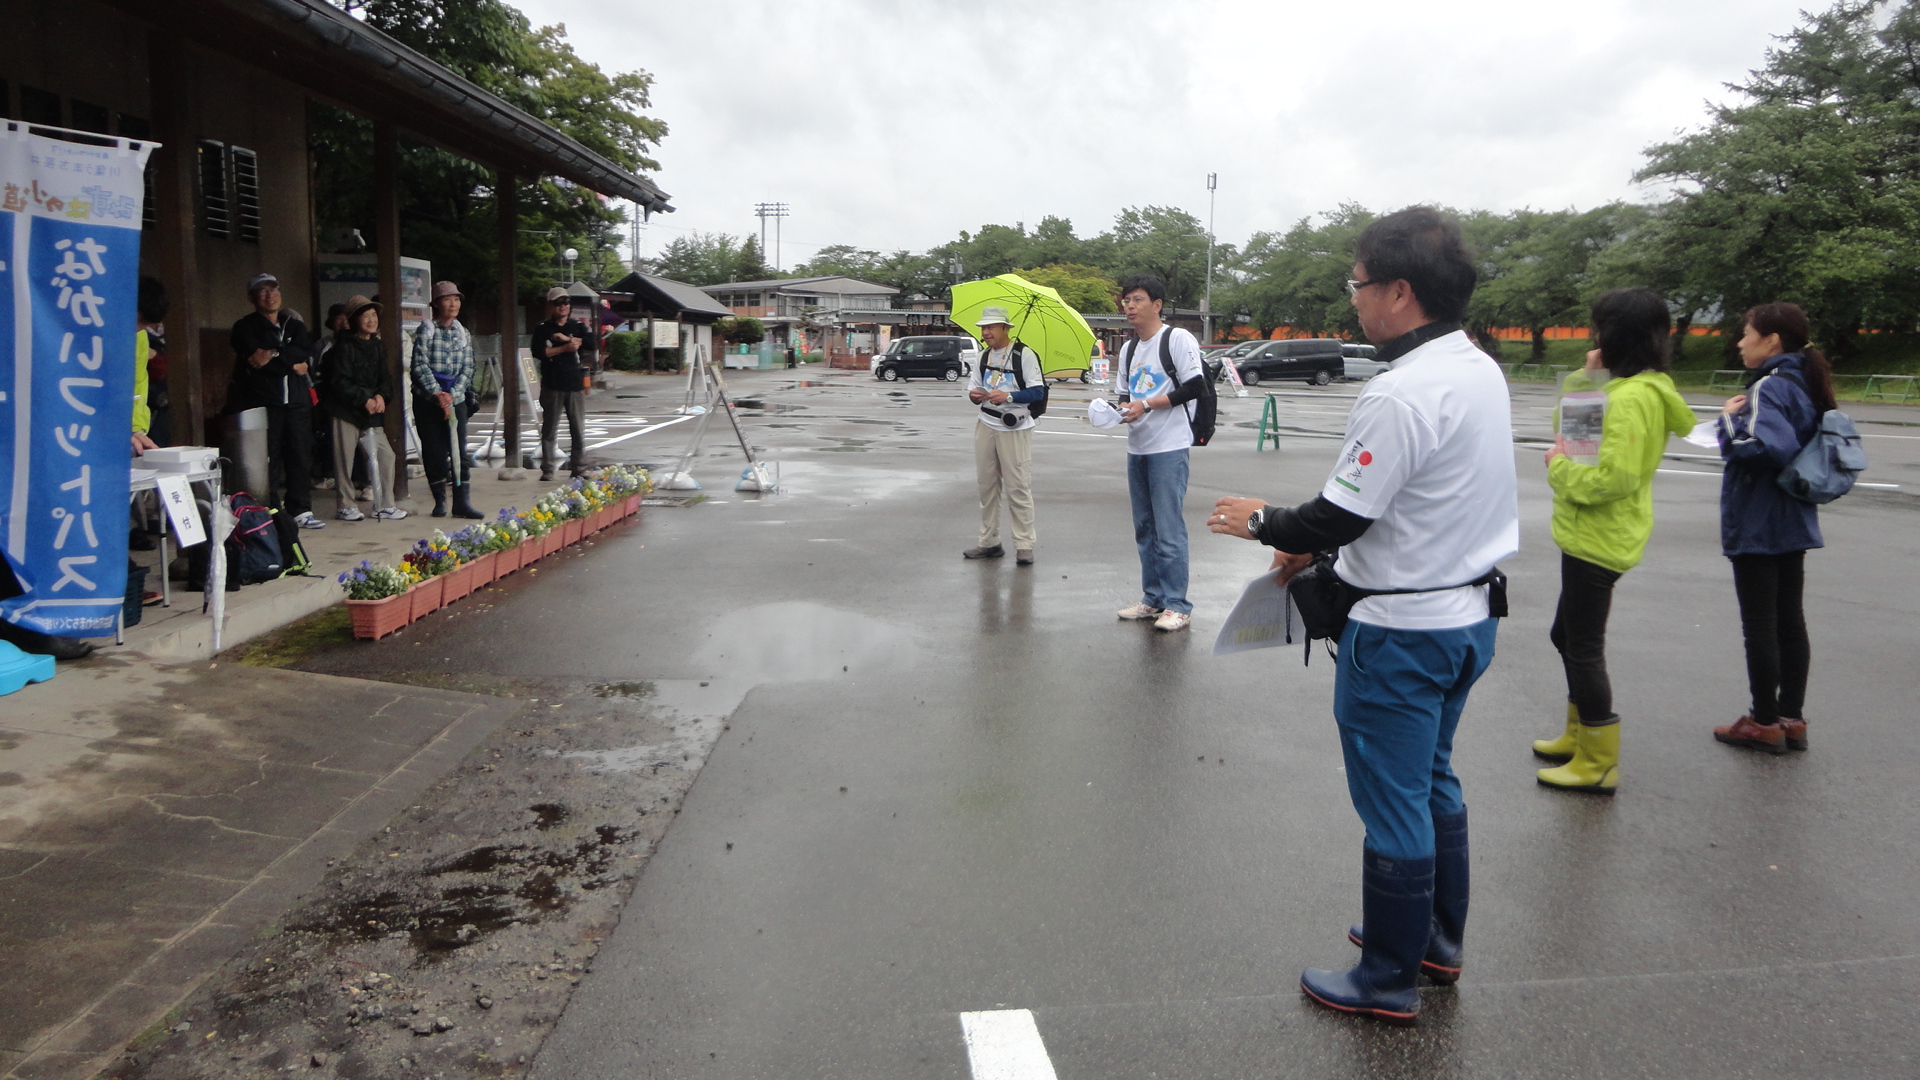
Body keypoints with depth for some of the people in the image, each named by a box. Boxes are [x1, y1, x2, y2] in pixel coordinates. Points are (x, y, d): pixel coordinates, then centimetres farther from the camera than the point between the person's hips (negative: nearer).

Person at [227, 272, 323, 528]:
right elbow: (255, 364, -10)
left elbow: (306, 354, -1)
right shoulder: (245, 328, 6)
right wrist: (292, 365, -7)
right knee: (267, 459, -7)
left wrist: (274, 355, -12)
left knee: (300, 456, 3)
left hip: (297, 401, 4)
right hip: (263, 402, -4)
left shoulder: (295, 325, 19)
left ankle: (300, 510, 10)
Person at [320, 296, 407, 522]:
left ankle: (383, 505, 9)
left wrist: (381, 396, -11)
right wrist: (364, 400, -22)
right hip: (345, 411, -6)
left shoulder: (378, 347, 13)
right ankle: (346, 506, 12)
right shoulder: (344, 346, -8)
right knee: (345, 460, 0)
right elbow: (339, 381, -15)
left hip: (371, 412, 6)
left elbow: (386, 377, 9)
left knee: (385, 454, 0)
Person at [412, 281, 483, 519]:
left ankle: (462, 502, 1)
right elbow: (420, 365, -10)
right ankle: (440, 500, 13)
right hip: (427, 399, -3)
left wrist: (451, 395, -9)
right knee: (434, 452, 2)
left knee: (459, 450, -2)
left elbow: (468, 369, 5)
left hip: (455, 399, 3)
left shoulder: (463, 334, 9)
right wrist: (437, 394, -17)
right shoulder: (426, 330, -3)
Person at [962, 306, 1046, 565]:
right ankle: (989, 543, 18)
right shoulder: (985, 356, 13)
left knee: (1018, 488, -5)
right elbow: (974, 386, 20)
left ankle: (1024, 545, 1)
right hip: (986, 427, 7)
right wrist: (973, 395, -4)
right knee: (987, 486, 9)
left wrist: (1008, 396, -24)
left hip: (1015, 430, -6)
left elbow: (1038, 392, -12)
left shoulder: (1024, 355, -7)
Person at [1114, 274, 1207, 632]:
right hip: (1137, 448, 8)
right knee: (1144, 529, 12)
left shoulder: (1178, 339, -7)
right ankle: (1153, 599, 21)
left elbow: (1195, 387, -14)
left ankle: (1177, 605, -2)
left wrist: (1146, 404, -16)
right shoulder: (1128, 350, 17)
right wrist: (1122, 409, 0)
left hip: (1169, 448, -8)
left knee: (1169, 529, -8)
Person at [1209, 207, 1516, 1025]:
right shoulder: (1481, 369, 6)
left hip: (1405, 633, -10)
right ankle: (1436, 941, 39)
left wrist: (1262, 522, -3)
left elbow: (1342, 515, -21)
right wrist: (1315, 545, 13)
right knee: (1433, 784, 23)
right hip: (1471, 611, 10)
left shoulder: (1400, 394, -25)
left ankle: (1387, 982, 19)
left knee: (1394, 804, 4)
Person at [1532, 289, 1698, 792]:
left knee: (1584, 649, -1)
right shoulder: (1641, 386, 11)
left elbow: (1616, 477, -28)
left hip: (1599, 541, -11)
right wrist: (1587, 378, 2)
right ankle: (1578, 737, 37)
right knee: (1566, 637, 22)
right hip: (1589, 536, 11)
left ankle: (1598, 765, 10)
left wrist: (1560, 468, -13)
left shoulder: (1631, 397, -21)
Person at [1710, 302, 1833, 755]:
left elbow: (1767, 447, -34)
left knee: (1760, 626, 1)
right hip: (1792, 526, 9)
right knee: (1789, 621, 14)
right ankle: (1791, 718, 23)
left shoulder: (1769, 387, -19)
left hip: (1757, 529, -9)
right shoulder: (1803, 385, 9)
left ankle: (1765, 723, 11)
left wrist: (1730, 420, -18)